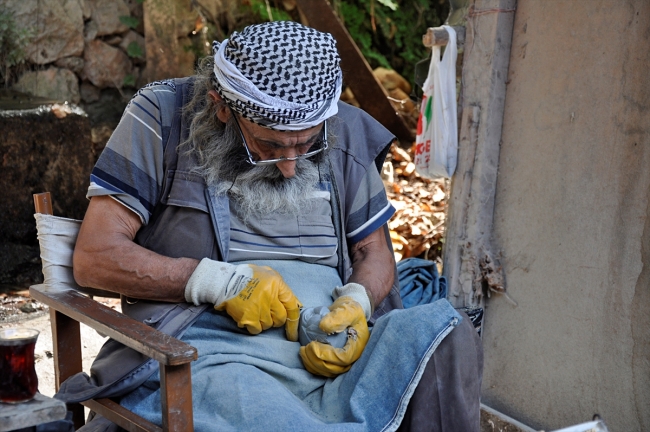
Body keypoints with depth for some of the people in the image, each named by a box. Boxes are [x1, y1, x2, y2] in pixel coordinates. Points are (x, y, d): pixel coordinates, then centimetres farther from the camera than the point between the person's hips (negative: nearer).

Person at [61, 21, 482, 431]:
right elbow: (95, 257, -3)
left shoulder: (346, 133, 12)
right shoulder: (162, 116, 1)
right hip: (209, 348, -4)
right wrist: (218, 281, -14)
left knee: (446, 328, -26)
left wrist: (356, 304, -5)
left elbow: (374, 254, 19)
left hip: (334, 350, 4)